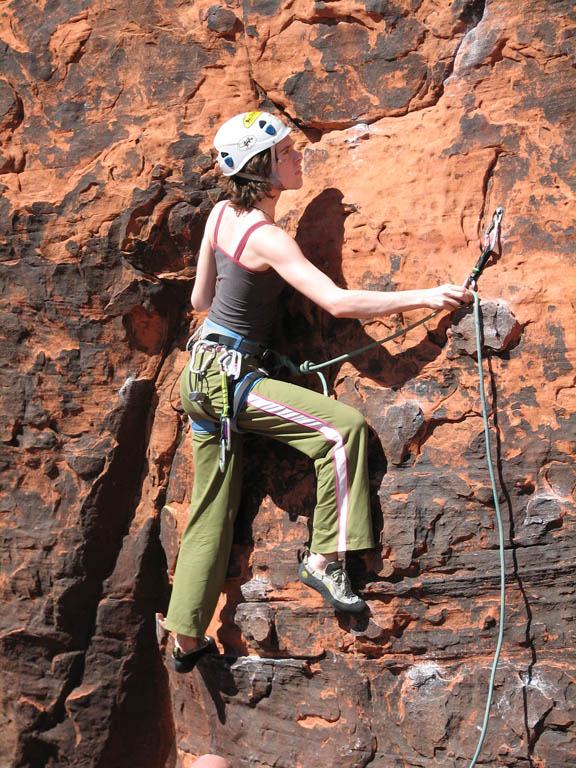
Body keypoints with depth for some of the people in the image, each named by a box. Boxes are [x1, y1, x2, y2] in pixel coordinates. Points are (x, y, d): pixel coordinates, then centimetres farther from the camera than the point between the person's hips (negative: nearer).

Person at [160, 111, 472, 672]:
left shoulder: (222, 213, 6)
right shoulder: (267, 238, -19)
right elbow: (338, 302, -26)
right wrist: (423, 296, -22)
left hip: (202, 373, 9)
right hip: (227, 375, -9)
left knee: (212, 509, 14)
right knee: (342, 426, -17)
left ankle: (186, 636, 24)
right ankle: (324, 559, -9)